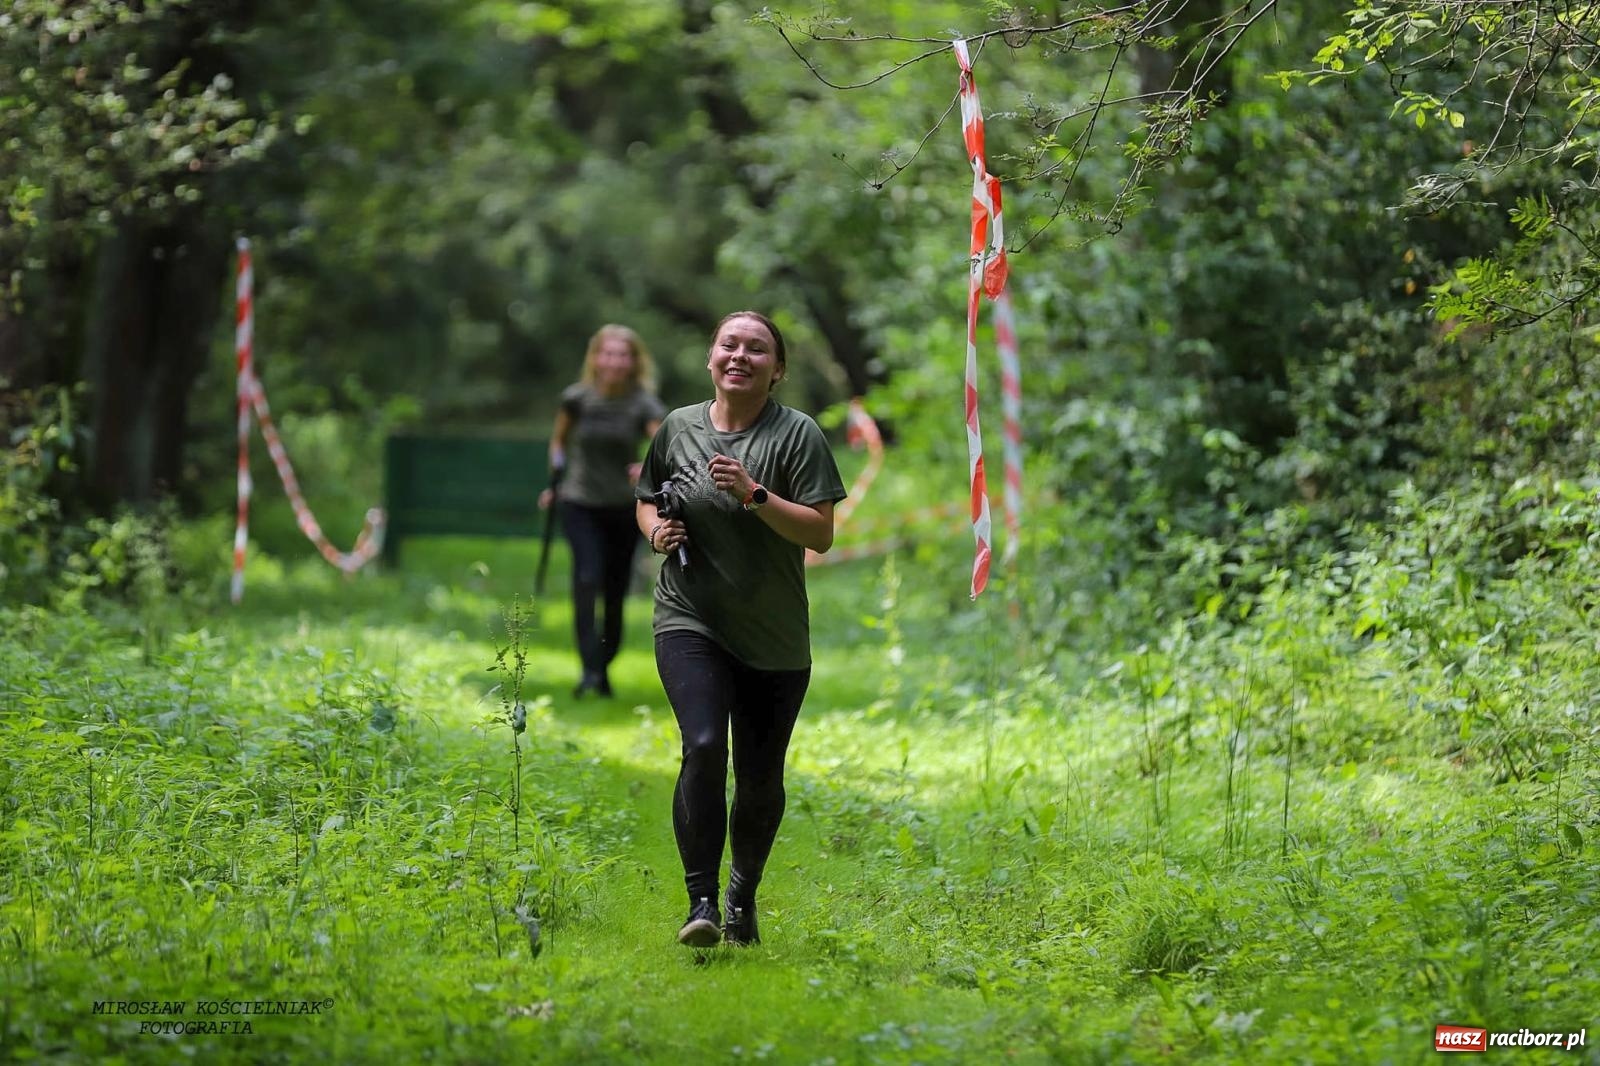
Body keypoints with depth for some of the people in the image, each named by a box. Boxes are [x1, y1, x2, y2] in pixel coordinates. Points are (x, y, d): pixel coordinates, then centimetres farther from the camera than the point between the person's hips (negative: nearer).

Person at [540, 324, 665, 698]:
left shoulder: (643, 405, -10)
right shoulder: (577, 398, -6)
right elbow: (559, 438, 14)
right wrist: (556, 482, 9)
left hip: (624, 509, 1)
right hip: (579, 505, -1)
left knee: (616, 593, 5)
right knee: (587, 577, -20)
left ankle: (604, 667, 24)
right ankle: (589, 670, -26)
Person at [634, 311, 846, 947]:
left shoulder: (796, 434, -5)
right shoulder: (679, 427, 5)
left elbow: (820, 534, -11)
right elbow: (646, 501, 22)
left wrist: (753, 494, -21)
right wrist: (656, 530, -1)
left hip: (775, 637, 0)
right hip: (690, 622, 0)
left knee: (761, 777, 6)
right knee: (703, 747, -21)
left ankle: (744, 895, 29)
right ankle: (701, 900, -17)